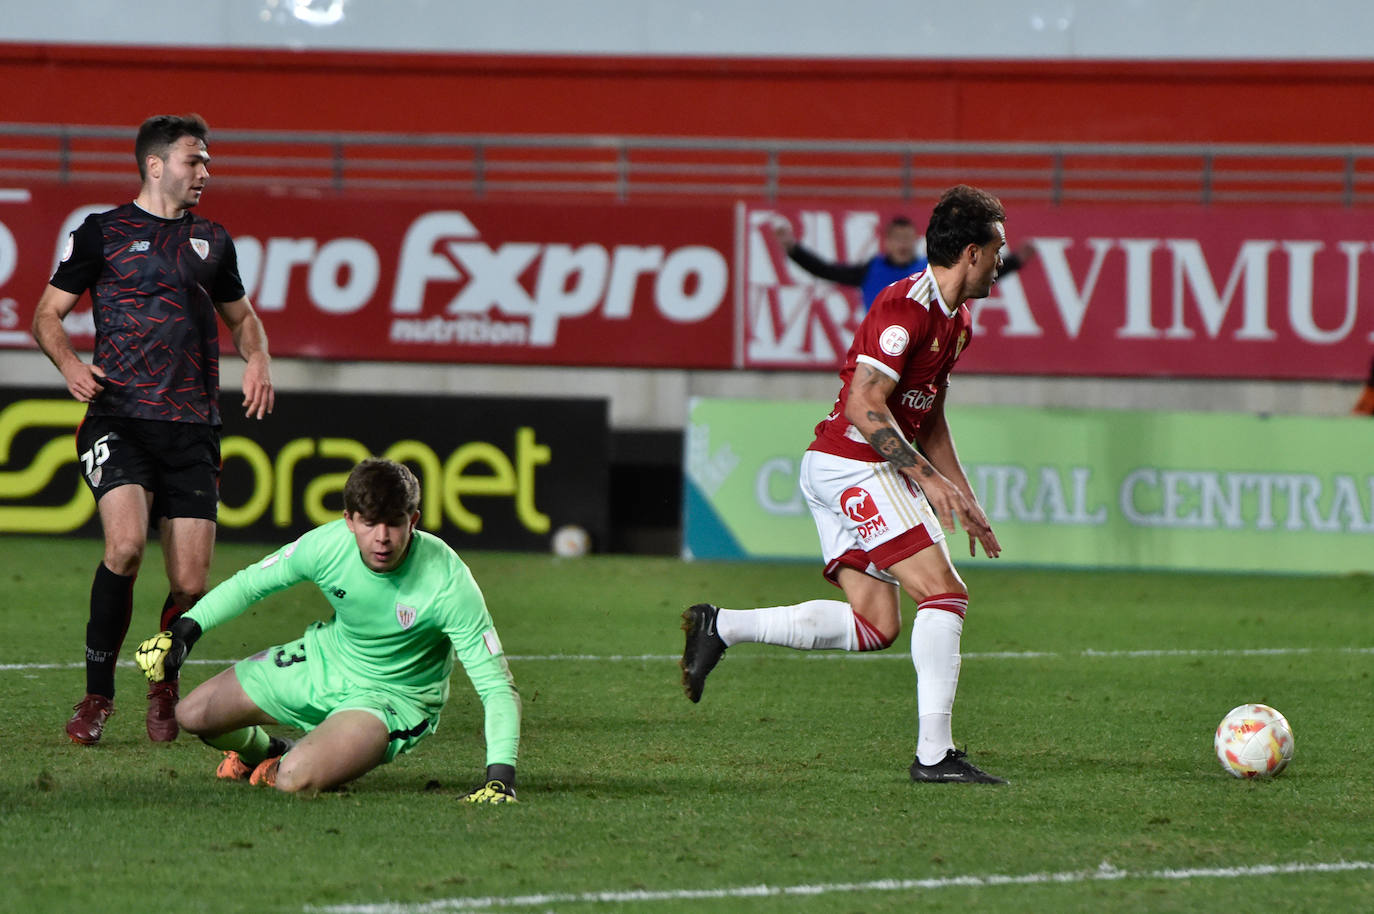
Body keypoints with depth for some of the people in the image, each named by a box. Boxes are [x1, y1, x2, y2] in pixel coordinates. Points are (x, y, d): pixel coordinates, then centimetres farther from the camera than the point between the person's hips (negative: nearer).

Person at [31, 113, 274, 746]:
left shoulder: (212, 241, 16)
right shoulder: (103, 232, 4)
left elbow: (240, 315, 30)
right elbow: (48, 314, 8)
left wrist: (256, 358, 9)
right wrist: (69, 363, -13)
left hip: (193, 426, 4)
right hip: (119, 419, -4)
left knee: (190, 584, -4)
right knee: (126, 543, -25)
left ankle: (164, 691, 24)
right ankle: (97, 694, -9)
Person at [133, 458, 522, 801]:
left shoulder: (447, 583, -32)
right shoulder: (327, 544, -22)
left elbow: (497, 686, -28)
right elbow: (250, 583, -1)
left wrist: (500, 773, -39)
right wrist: (184, 630, -13)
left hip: (394, 696, -5)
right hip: (323, 660, 5)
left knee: (295, 780, -30)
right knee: (193, 715, 7)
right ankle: (261, 751, 41)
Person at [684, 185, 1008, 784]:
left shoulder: (955, 319, 17)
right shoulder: (906, 306, -15)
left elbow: (930, 420, 26)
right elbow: (864, 404, -21)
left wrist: (965, 502, 21)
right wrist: (927, 477, -22)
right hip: (854, 463, -10)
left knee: (874, 625, 3)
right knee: (944, 593, -12)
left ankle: (720, 626, 5)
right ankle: (934, 753, -14)